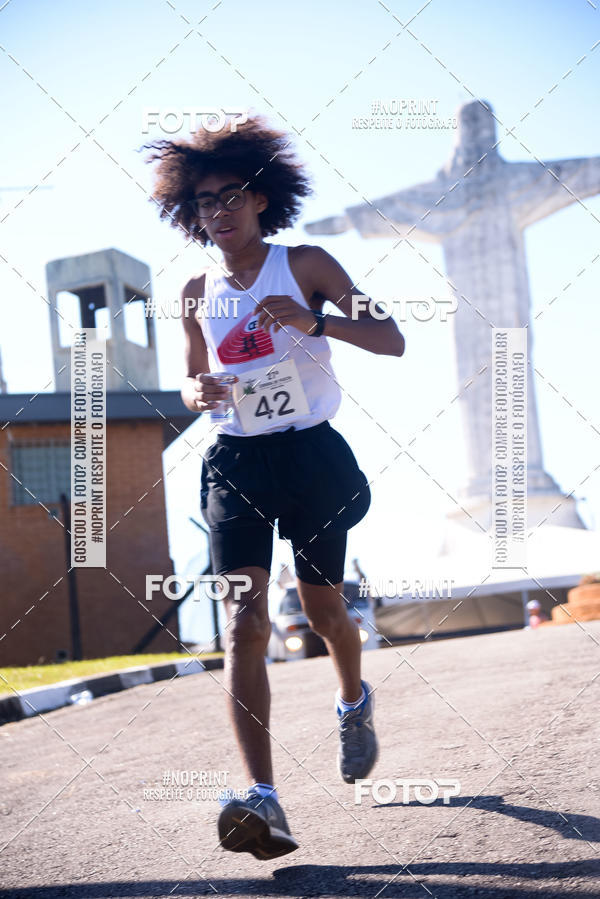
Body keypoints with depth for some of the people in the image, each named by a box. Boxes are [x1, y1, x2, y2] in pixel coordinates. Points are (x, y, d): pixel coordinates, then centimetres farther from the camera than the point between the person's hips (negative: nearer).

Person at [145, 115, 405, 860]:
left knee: (322, 608, 12)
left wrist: (313, 321, -25)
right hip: (236, 462, 2)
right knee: (243, 622, -16)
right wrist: (198, 393, -5)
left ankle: (354, 703, 48)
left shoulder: (305, 266, -2)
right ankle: (263, 801, -26)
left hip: (311, 454, -1)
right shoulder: (197, 293, 8)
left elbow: (391, 341, -8)